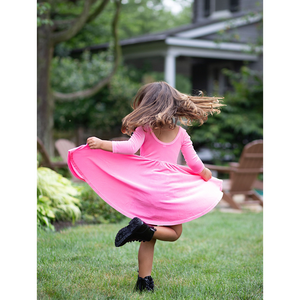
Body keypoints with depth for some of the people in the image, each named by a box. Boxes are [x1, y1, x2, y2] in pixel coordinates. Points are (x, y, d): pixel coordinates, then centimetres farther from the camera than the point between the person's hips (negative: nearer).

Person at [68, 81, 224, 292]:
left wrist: (102, 144, -15)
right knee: (174, 233, 13)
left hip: (145, 186, 1)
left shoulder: (144, 128, -1)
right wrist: (204, 173, 29)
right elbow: (195, 164, 8)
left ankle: (144, 280, 6)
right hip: (170, 187, -1)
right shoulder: (181, 133, 6)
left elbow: (131, 147, -17)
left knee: (148, 239, 11)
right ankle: (145, 229, -16)